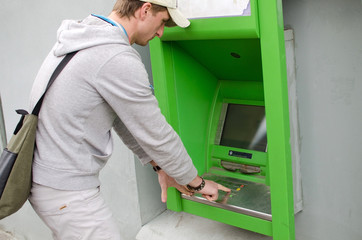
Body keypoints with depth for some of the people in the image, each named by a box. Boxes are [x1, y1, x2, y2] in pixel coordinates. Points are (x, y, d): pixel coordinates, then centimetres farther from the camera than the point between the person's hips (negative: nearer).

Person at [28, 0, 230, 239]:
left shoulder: (83, 38, 8)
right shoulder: (119, 60, -23)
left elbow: (123, 120, 13)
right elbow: (157, 134, -15)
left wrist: (159, 166, 16)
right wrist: (197, 183, 0)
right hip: (66, 191, -10)